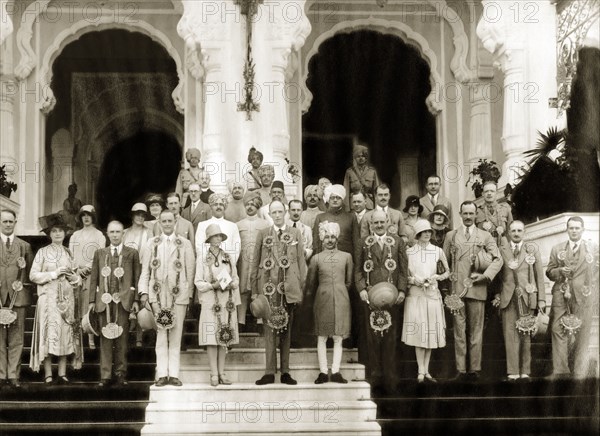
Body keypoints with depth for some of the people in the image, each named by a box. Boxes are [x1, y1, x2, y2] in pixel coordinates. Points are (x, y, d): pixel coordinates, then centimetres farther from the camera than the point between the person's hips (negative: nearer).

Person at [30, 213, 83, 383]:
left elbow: (76, 276, 18)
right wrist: (54, 274, -11)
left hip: (67, 299, 4)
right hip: (49, 298, -3)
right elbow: (33, 275, -4)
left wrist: (74, 277, -5)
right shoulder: (43, 252, 3)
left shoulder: (69, 253, 13)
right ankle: (48, 375, -3)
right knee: (48, 335, -7)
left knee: (65, 335, 1)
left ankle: (62, 374, 5)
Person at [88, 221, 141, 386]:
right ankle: (105, 375, 4)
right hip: (105, 300, 1)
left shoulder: (132, 253, 8)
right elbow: (94, 278, 11)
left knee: (122, 338, 0)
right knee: (106, 337, 1)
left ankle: (120, 373, 9)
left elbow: (137, 278, 4)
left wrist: (136, 300, -3)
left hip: (123, 300, -1)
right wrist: (92, 300, 4)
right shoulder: (100, 253, 14)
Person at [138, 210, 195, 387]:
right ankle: (162, 374, 2)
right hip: (157, 293, 1)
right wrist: (144, 292, -2)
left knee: (176, 336, 0)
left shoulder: (185, 244, 6)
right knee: (161, 335, 0)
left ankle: (174, 374, 4)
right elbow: (145, 270, 8)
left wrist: (189, 294, 0)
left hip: (178, 294, -1)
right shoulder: (152, 244, 10)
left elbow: (190, 271, 5)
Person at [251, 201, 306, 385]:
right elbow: (255, 263, 7)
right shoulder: (262, 234, 8)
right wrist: (254, 290, 1)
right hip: (268, 287, 0)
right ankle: (270, 372, 2)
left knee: (286, 330, 5)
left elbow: (301, 262, 7)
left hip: (289, 289, 1)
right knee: (269, 329, -1)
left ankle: (285, 372, 10)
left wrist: (301, 289, 1)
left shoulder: (295, 234, 9)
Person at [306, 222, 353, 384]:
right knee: (322, 338, 0)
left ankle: (335, 372, 4)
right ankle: (323, 372, 3)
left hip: (341, 301, 1)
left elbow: (349, 281, 15)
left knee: (338, 338, 1)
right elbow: (310, 283, 13)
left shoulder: (346, 257, 9)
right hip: (322, 300, -1)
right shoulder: (316, 258, 6)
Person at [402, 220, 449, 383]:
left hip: (432, 294, 2)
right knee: (418, 331, -6)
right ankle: (421, 371, -5)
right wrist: (413, 280, -10)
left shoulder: (437, 251, 6)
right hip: (415, 294, -2)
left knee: (431, 332, 3)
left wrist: (437, 277, -5)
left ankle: (426, 371, 11)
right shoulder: (409, 252, 3)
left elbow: (448, 271, 12)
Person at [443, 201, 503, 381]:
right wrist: (448, 277, 4)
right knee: (459, 330, -2)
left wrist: (486, 275, -9)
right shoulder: (451, 236, 14)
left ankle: (475, 369, 4)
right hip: (457, 289, 1)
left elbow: (498, 260, 4)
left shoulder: (485, 236, 11)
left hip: (477, 289, -1)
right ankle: (460, 370, 0)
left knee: (476, 330, 0)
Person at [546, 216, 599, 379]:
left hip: (584, 298, -1)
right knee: (559, 334, -4)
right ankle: (559, 373, 1)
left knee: (582, 337, -1)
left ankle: (580, 375, 4)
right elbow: (549, 272, 13)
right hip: (561, 298, 1)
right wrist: (560, 271, -9)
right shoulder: (557, 248, 12)